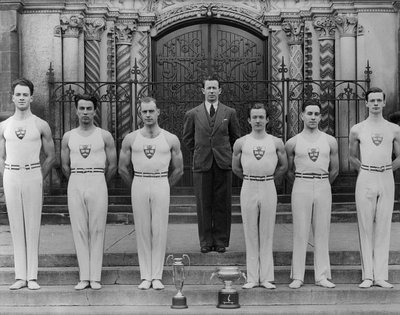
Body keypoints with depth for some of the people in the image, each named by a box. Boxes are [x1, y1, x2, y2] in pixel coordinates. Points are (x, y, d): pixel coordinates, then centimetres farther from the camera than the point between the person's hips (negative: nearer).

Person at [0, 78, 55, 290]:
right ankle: (20, 276, 7)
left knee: (33, 225, -2)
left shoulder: (41, 126, 3)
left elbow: (50, 157, 7)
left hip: (33, 176, -2)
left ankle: (32, 276, 3)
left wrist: (38, 179, 3)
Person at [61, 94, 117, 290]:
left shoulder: (104, 136, 2)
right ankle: (84, 276, 5)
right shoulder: (68, 137, 8)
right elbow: (65, 166, 14)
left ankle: (95, 277, 2)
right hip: (75, 185, 2)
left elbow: (112, 166, 6)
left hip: (97, 184, -2)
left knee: (97, 230, -2)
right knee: (79, 230, 1)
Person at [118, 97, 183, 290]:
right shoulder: (130, 139, 4)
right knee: (142, 231, 2)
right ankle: (145, 276, 7)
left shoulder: (171, 139, 3)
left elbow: (178, 170, 10)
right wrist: (136, 186, 12)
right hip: (139, 186, 1)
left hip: (161, 185, -1)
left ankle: (157, 276, 6)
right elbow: (122, 169, 11)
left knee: (159, 232, -1)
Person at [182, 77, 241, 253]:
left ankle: (221, 241, 9)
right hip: (202, 164, 0)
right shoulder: (193, 114, 7)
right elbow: (187, 138, 16)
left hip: (223, 164, 0)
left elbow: (235, 137, 16)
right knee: (204, 205, 1)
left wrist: (226, 153, 11)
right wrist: (199, 153, 11)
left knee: (222, 204, 2)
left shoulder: (229, 113, 7)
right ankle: (206, 242, 9)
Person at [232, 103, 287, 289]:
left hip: (268, 189, 0)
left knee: (267, 234, 3)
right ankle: (252, 277, 8)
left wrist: (267, 178, 12)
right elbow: (235, 168, 13)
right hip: (248, 189, 0)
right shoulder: (240, 143, 3)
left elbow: (283, 166, 13)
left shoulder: (276, 143, 3)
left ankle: (266, 277, 7)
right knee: (250, 234, 3)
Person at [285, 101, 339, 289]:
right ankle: (297, 276, 4)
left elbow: (334, 170, 12)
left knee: (322, 232, 4)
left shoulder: (330, 141, 6)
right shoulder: (293, 143, 3)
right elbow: (289, 171, 10)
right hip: (301, 188, -1)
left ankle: (322, 276, 9)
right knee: (300, 232, -1)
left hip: (323, 187, 1)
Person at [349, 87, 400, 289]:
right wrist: (367, 171, 6)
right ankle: (367, 275, 2)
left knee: (383, 227, 2)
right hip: (365, 180, -1)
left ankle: (381, 276, 5)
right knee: (365, 227, -1)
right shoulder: (357, 130, 5)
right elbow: (352, 157, 13)